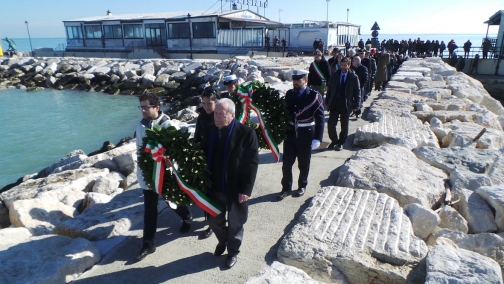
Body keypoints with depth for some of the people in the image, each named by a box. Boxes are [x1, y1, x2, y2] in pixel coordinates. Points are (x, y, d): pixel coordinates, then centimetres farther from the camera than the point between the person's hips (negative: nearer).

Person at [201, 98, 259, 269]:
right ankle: (222, 241, 49)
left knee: (235, 224, 14)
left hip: (235, 189, -4)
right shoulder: (209, 131, -1)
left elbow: (252, 163, -15)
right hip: (213, 187, 4)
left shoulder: (246, 133, -16)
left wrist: (246, 189, -16)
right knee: (213, 220, 20)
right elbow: (204, 157, 6)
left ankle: (233, 251, 39)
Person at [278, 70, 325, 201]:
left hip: (306, 134, -3)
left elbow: (320, 118, -13)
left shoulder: (314, 96, -11)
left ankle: (302, 186, 32)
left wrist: (318, 138, -18)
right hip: (290, 132, 4)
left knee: (304, 163, 12)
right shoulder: (289, 94, 2)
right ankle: (286, 188, 20)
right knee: (286, 163, 5)